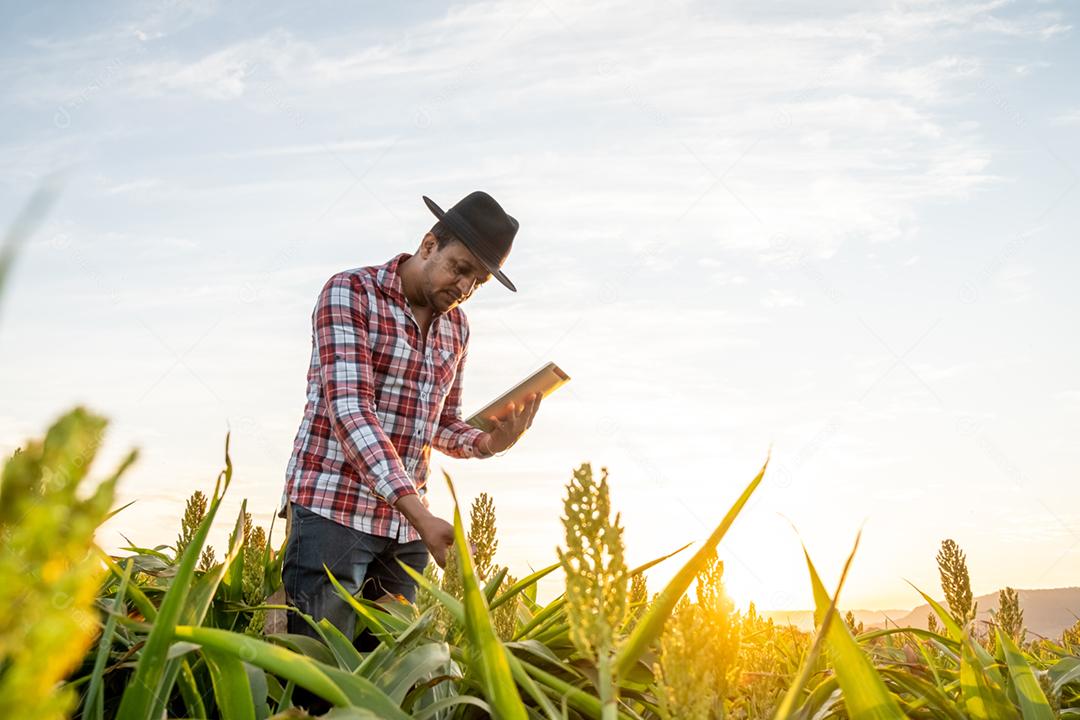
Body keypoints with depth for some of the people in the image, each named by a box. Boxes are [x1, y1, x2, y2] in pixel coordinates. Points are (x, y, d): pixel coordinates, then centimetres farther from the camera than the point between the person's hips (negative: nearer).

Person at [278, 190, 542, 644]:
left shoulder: (455, 325, 12)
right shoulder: (350, 292, -8)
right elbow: (350, 410, -20)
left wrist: (490, 442, -4)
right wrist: (422, 515, -28)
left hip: (406, 522, 6)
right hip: (334, 510, -6)